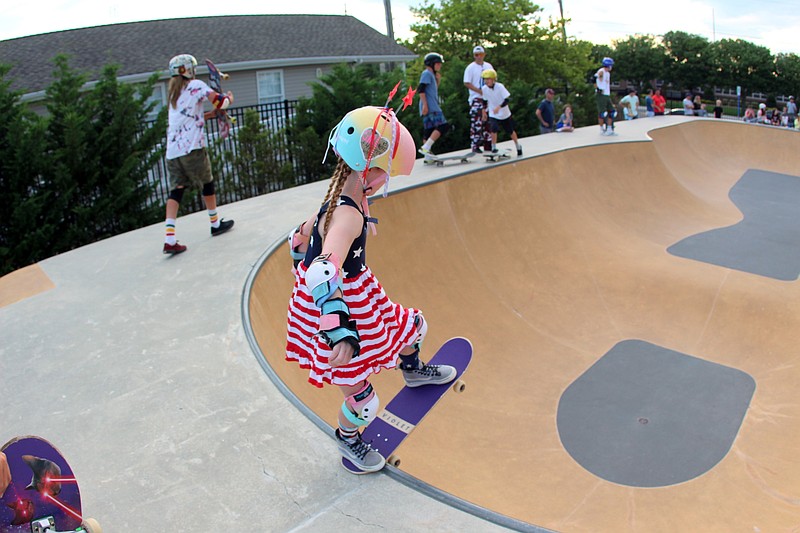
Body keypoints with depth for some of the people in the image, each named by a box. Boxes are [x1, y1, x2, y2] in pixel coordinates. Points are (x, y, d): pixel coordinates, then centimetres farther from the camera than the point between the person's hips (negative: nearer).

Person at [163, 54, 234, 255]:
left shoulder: (174, 93, 23)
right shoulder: (196, 85, 2)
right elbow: (220, 102, -7)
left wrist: (209, 114, 25)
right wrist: (229, 98, 13)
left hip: (172, 150, 6)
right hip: (192, 148, -6)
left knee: (176, 190, 0)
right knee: (207, 184, 13)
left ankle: (169, 238, -12)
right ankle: (216, 224, 26)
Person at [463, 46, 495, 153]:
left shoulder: (488, 66, 14)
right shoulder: (470, 68, -3)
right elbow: (467, 83, -10)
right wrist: (480, 91, -16)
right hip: (476, 99, -5)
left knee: (488, 121, 8)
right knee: (476, 123, -9)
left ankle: (488, 143, 15)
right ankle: (475, 146, -5)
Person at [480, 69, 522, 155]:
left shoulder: (500, 86, -20)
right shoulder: (484, 89, -9)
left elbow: (506, 99, -24)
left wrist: (499, 107, -38)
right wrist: (484, 111, 13)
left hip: (505, 114, -1)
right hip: (493, 115, 1)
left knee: (511, 131, 13)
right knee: (493, 129, -27)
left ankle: (518, 147, 37)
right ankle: (493, 147, -9)